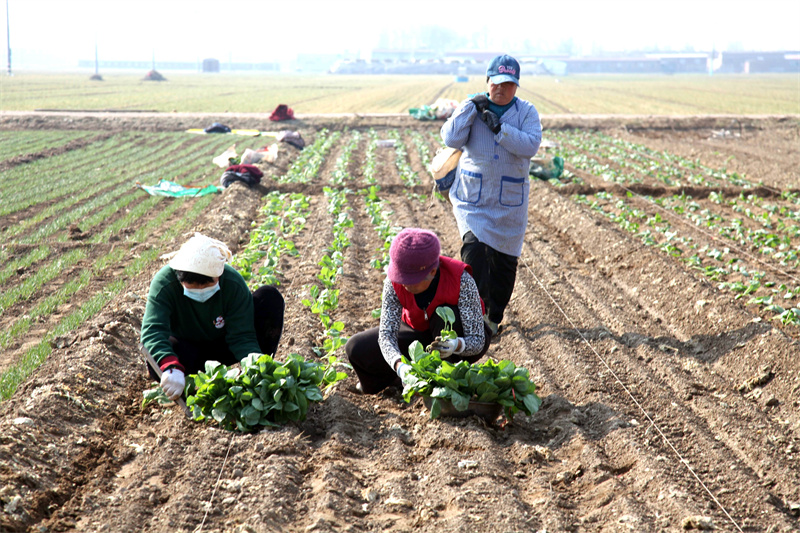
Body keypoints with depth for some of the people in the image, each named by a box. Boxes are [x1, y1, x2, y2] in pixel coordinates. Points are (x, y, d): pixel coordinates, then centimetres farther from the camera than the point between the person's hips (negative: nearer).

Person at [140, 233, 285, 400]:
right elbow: (152, 330, -40)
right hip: (186, 347, -1)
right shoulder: (164, 282, -29)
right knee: (155, 359, -39)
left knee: (271, 297, -21)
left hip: (223, 346, 1)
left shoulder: (234, 283, -26)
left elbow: (242, 336, -25)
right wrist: (171, 367, -59)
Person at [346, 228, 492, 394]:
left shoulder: (461, 281, -33)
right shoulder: (394, 282, -25)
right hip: (419, 333, 3)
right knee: (357, 349, -16)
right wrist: (400, 366, -50)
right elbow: (387, 333, -29)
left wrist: (456, 345, -55)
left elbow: (477, 341, -31)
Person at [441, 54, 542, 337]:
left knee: (504, 261, 8)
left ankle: (493, 318, 27)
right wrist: (470, 107, -16)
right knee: (473, 247, -22)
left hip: (509, 200, 1)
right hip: (472, 196, -1)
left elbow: (530, 146, -15)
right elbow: (451, 139, -12)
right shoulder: (472, 107, 2)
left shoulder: (526, 112, 1)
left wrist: (499, 128, -22)